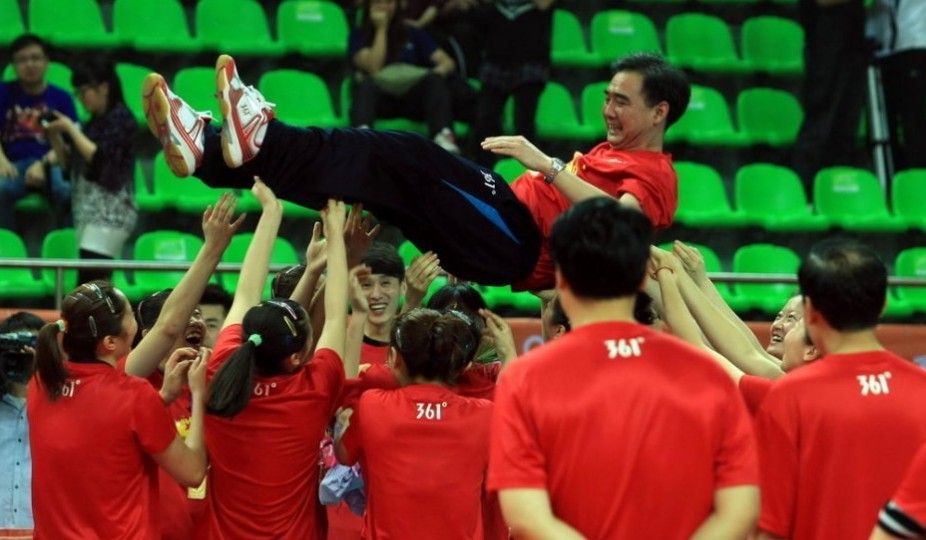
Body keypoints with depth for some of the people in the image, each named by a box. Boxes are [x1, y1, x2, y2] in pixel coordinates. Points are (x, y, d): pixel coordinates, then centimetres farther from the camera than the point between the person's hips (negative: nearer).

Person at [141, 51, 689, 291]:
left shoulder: (655, 175, 0)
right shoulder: (611, 153, 31)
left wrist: (547, 165, -23)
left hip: (518, 245, -9)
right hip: (504, 228, 9)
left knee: (406, 158, -23)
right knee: (387, 168, -5)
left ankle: (263, 139, -31)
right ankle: (208, 147, -15)